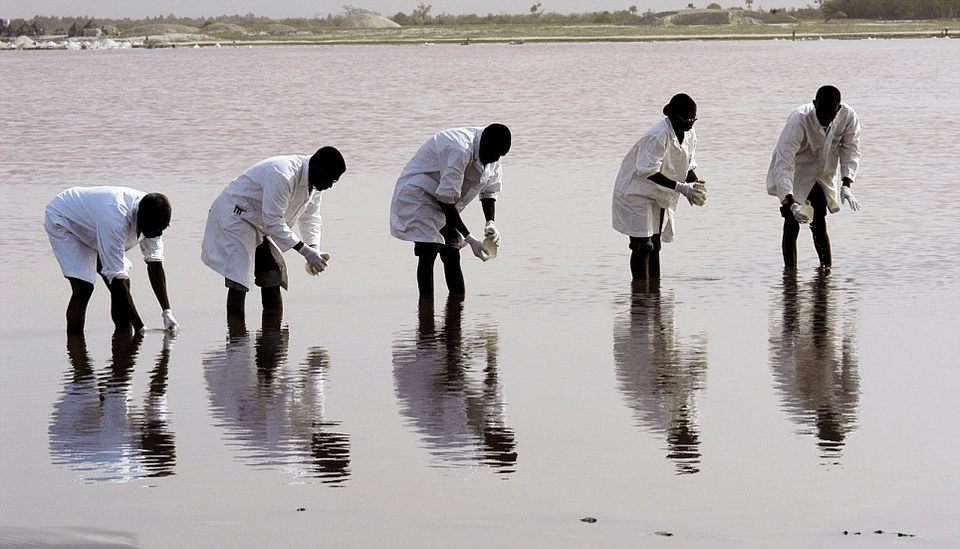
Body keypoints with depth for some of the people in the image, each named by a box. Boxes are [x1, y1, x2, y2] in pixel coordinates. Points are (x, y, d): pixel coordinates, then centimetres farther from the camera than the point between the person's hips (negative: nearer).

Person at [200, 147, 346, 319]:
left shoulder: (314, 182, -3)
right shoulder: (281, 176, -33)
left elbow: (310, 217, 7)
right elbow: (273, 221, -31)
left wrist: (314, 250, -11)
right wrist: (304, 250, -30)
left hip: (258, 226, 10)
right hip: (234, 217, -9)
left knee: (272, 283, 6)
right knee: (238, 285, -16)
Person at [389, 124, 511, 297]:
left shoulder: (492, 155, -4)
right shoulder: (459, 151, -33)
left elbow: (489, 191, 8)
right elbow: (445, 200, -31)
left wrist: (490, 223, -12)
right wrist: (470, 239, -29)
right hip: (417, 194, -9)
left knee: (452, 254, 4)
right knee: (428, 252, -20)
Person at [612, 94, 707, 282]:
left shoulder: (689, 135, -2)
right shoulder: (658, 137, -27)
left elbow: (688, 166, 9)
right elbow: (648, 172, -29)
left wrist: (695, 186, -12)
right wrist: (681, 188, -32)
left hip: (659, 196, 8)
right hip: (636, 193, -8)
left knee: (655, 245, 10)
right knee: (642, 246, -12)